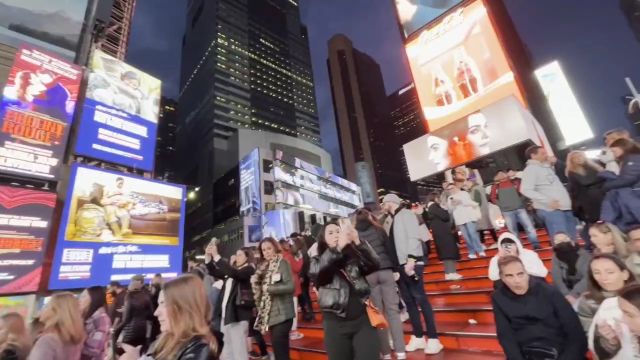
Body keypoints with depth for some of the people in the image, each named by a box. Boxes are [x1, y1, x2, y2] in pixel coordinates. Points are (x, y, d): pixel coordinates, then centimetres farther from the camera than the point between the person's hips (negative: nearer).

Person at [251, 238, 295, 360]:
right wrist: (255, 282, -5)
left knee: (280, 349, -5)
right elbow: (259, 289, 14)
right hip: (270, 314, 7)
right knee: (278, 348, 15)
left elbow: (291, 286, -20)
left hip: (282, 314, -7)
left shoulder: (282, 263, -10)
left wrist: (269, 288, -17)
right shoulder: (264, 267, 12)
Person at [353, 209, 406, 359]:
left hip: (368, 275, -1)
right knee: (393, 309, 6)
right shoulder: (378, 230, 5)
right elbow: (390, 249, 3)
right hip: (385, 271, 1)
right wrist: (395, 269, 8)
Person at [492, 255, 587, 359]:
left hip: (560, 353, 0)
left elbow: (575, 330, -6)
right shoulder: (499, 298, -5)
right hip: (526, 355, 1)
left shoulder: (549, 292, -7)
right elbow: (505, 335, -5)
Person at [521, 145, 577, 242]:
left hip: (565, 207, 9)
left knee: (572, 238, 16)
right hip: (551, 209, -9)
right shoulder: (531, 169, -10)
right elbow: (526, 190, -21)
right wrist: (548, 200, -25)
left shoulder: (547, 167, 19)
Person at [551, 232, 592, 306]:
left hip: (585, 290, -2)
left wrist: (574, 294, -29)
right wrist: (567, 295, -27)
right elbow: (557, 279, -11)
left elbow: (587, 277, -19)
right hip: (568, 290, 2)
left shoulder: (584, 255, -9)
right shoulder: (555, 258, -3)